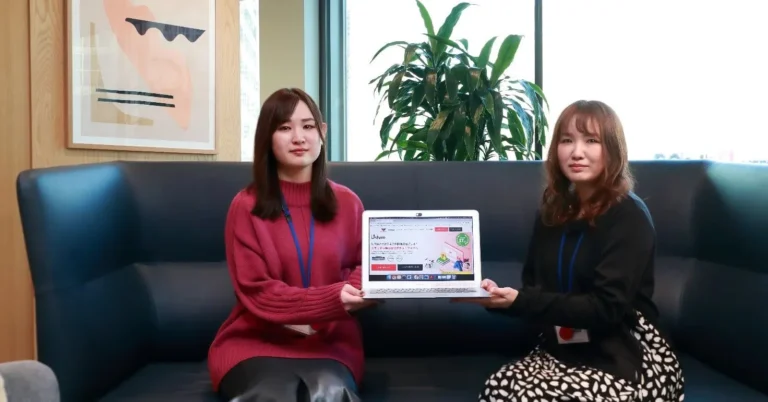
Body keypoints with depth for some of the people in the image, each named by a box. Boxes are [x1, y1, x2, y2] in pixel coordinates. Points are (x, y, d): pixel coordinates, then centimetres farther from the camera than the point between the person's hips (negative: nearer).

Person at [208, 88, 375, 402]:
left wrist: (361, 288, -12)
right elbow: (256, 292, -8)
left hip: (331, 341, 2)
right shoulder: (246, 206, -2)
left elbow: (360, 266, 15)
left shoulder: (347, 203, 5)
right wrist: (333, 299, -22)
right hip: (256, 340, -1)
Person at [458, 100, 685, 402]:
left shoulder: (629, 217, -13)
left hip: (625, 361, -4)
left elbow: (606, 308, -21)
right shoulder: (553, 210, 6)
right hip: (563, 351, 5)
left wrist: (519, 300, -29)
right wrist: (500, 297, -16)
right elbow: (534, 288, 7)